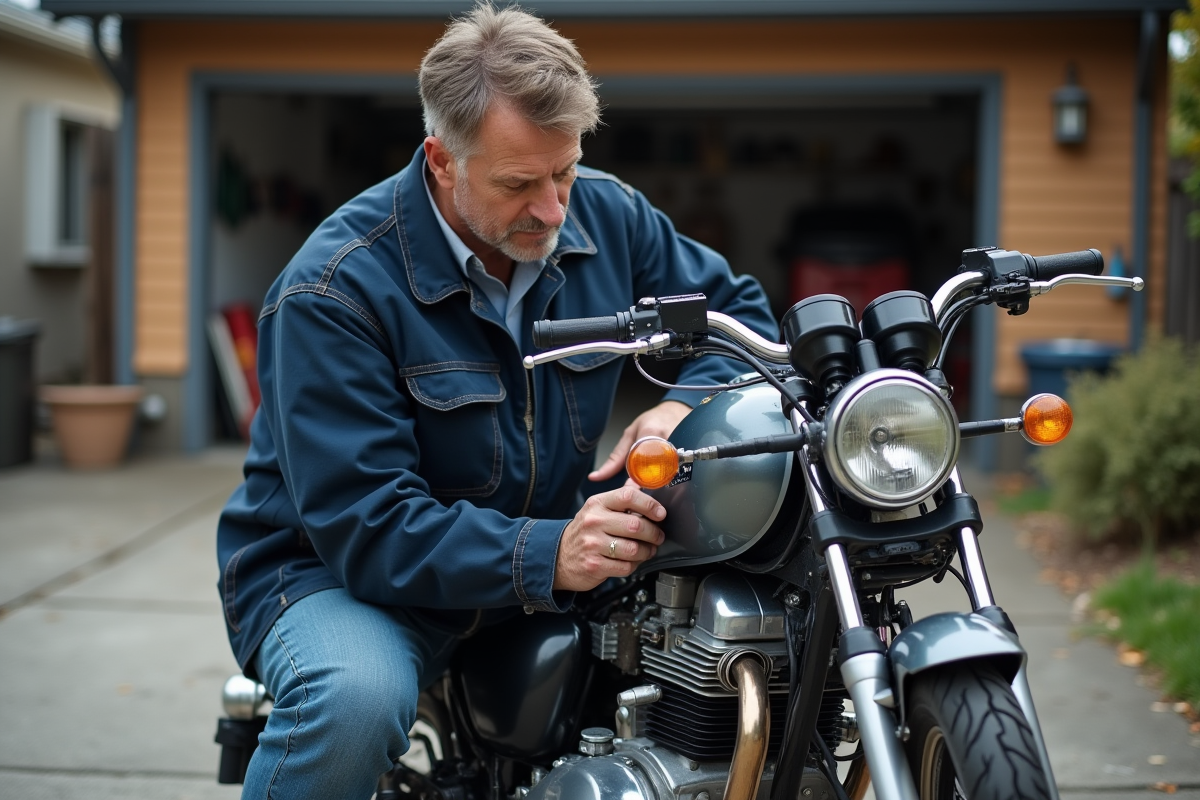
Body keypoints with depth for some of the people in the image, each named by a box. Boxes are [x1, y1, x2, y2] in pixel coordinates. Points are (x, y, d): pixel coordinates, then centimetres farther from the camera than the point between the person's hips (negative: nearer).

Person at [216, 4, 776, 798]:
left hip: (543, 550, 5)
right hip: (337, 569, -5)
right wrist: (546, 557, -39)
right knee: (354, 701, -38)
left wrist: (689, 405, -16)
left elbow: (740, 310, 8)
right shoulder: (333, 291, -22)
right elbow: (364, 525, -25)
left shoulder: (608, 217, -4)